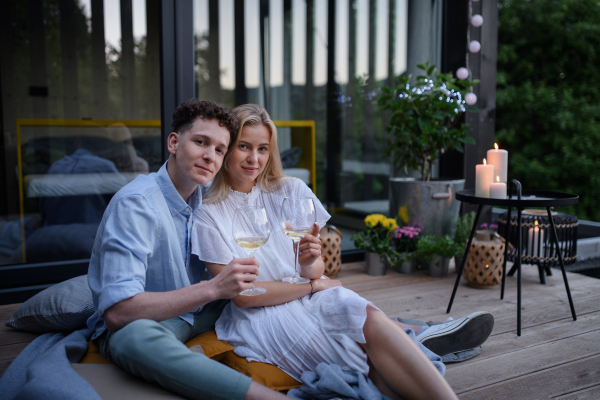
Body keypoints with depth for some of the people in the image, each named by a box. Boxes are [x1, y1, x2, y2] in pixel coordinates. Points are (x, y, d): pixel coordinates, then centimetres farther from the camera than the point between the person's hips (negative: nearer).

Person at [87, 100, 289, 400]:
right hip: (131, 326, -7)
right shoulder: (135, 203, -22)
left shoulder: (205, 198, 0)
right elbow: (117, 312, -30)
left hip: (196, 313, 7)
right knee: (137, 336, -40)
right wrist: (212, 288, -34)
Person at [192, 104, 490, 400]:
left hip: (311, 298, 4)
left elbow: (316, 272, 7)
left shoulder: (291, 191, 8)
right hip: (259, 318, -3)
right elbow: (242, 295, -8)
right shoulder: (208, 215, -2)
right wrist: (314, 285, -6)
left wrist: (309, 264, -18)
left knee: (368, 316, -31)